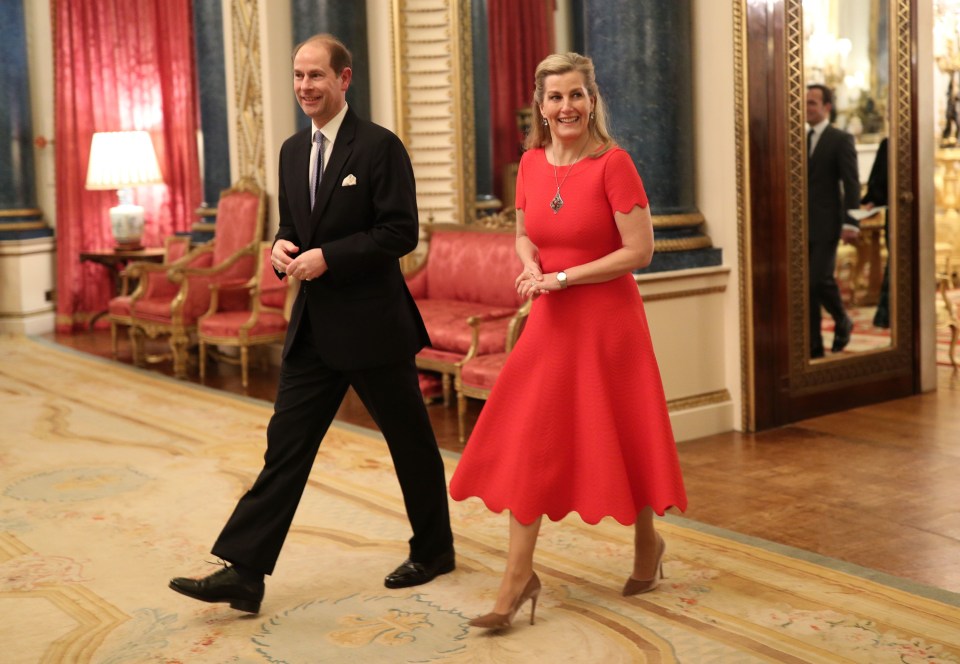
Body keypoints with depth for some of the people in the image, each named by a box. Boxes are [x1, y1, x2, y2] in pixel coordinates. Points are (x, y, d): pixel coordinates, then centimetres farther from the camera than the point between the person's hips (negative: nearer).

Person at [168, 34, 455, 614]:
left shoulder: (379, 146, -11)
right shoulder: (293, 151, 11)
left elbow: (402, 232, -15)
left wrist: (327, 256, -20)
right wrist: (283, 245, -3)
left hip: (372, 323, -6)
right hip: (314, 326, 6)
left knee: (410, 441, 9)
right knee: (286, 442, 1)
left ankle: (434, 551, 29)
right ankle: (244, 572, 1)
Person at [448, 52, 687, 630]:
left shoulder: (613, 163, -12)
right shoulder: (532, 163, 4)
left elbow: (640, 251, -16)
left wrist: (563, 277, -16)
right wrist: (531, 269, -6)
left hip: (607, 318, -5)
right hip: (550, 322, 5)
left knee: (622, 437, 9)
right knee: (527, 442, 2)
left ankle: (647, 542, 35)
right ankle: (518, 579, 10)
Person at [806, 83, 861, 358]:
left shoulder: (841, 140, -3)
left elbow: (851, 184, -8)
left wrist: (851, 223, -16)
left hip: (825, 224, -5)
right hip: (800, 226, 5)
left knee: (820, 280, -13)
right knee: (806, 286, 3)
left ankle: (843, 321, 16)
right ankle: (814, 347, 9)